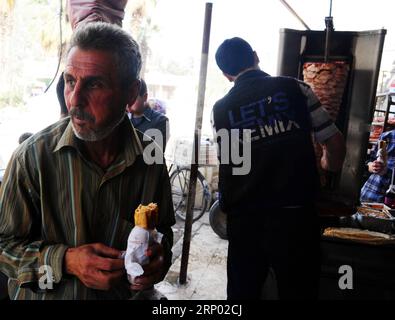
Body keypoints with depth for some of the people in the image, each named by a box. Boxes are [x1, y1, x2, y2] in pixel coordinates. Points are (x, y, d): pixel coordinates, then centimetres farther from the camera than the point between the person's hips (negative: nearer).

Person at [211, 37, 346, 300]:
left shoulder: (221, 109, 5)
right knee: (298, 291, 14)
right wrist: (329, 171, 24)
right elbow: (335, 143, 3)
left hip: (243, 217, 2)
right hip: (294, 211, -1)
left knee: (243, 291, 17)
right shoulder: (294, 88, 0)